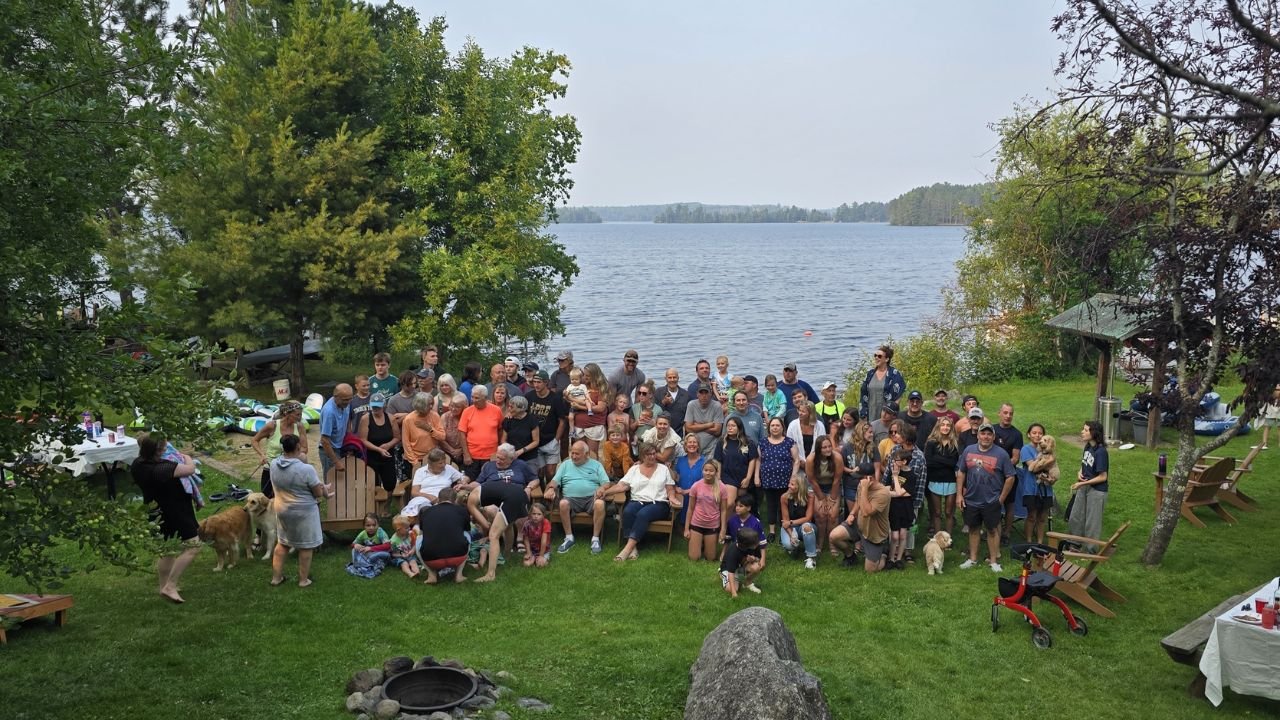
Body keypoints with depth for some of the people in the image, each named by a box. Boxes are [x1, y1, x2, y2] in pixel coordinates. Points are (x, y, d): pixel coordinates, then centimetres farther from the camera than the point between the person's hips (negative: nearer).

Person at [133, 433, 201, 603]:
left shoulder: (138, 464, -5)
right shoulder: (161, 468, -32)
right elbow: (190, 469, -30)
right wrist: (186, 457, -10)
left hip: (157, 511, 9)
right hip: (175, 513, -9)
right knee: (193, 545, 0)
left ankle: (165, 587, 34)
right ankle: (170, 587, -2)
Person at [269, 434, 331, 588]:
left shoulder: (274, 465, -8)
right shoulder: (306, 469, -26)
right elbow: (319, 493, -18)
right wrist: (325, 489, 5)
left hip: (281, 510, 6)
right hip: (304, 512, -6)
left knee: (282, 543, 22)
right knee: (305, 546, 10)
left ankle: (276, 577, 29)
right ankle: (303, 579, 19)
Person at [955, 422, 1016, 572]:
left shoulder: (1001, 454, -9)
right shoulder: (968, 451, 0)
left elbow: (1010, 477, -5)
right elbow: (961, 473, 6)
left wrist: (1001, 498, -4)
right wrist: (959, 494, 2)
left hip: (991, 502, -3)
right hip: (971, 500, 3)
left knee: (992, 530, 7)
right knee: (973, 529, 14)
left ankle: (993, 560, 18)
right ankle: (972, 559, 25)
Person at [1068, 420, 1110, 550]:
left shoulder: (1101, 452, -22)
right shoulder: (1088, 447, 1)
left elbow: (1102, 477, -20)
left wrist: (1082, 484, -19)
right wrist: (1080, 473, -3)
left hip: (1097, 491, -8)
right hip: (1083, 488, 8)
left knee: (1092, 523, 6)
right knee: (1074, 518, 16)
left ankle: (1091, 551, 21)